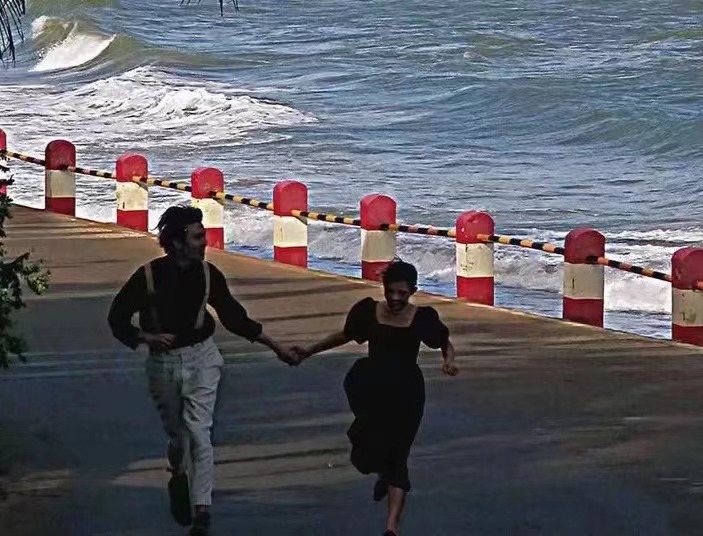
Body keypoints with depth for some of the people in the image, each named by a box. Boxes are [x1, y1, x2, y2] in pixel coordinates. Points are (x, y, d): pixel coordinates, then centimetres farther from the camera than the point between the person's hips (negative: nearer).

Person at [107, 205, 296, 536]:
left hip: (201, 359, 0)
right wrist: (147, 338, -20)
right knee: (177, 434, 12)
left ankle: (202, 509, -13)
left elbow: (234, 317, 7)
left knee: (199, 432, -12)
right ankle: (179, 478, 46)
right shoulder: (148, 276, -12)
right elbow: (117, 318, -3)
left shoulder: (207, 274, -4)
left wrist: (275, 346, 8)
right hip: (163, 363, 0)